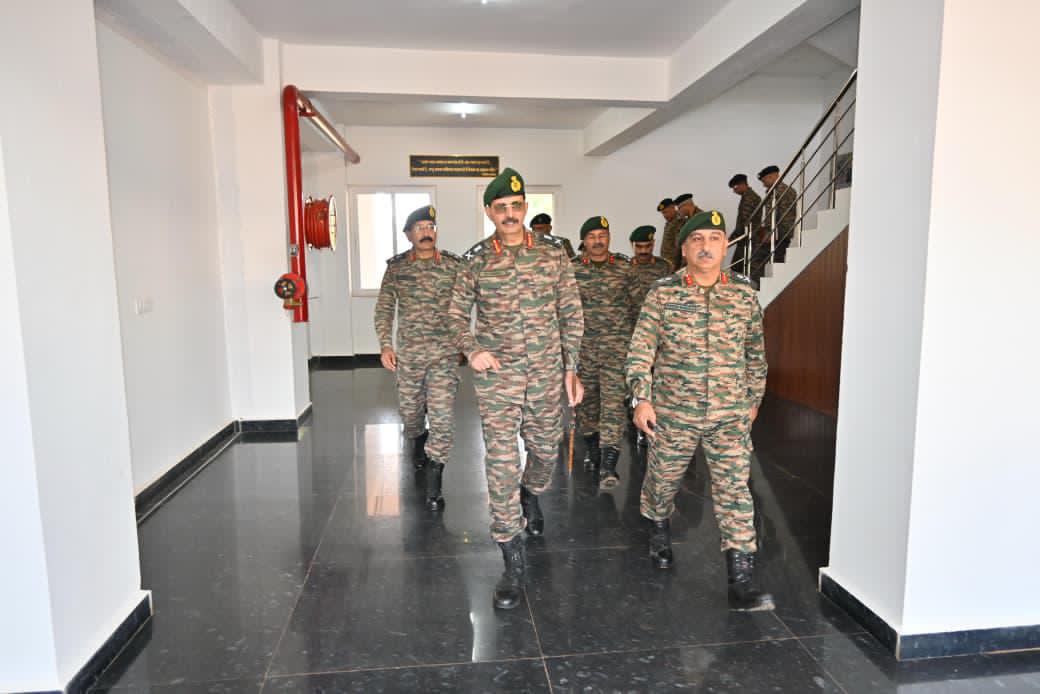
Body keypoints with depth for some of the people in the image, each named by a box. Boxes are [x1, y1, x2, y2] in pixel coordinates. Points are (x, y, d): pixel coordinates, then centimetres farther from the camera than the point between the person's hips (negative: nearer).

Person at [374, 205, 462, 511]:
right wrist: (385, 344, -5)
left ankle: (433, 485, 1)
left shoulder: (453, 265, -1)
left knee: (442, 414, -8)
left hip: (445, 353, -2)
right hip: (408, 352, 2)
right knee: (409, 407, 16)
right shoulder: (396, 266, 3)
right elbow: (384, 308, 5)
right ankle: (417, 442, 51)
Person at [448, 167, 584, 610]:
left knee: (546, 449, 18)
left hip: (547, 375, 2)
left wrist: (572, 368, 1)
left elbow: (571, 314, 5)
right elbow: (456, 313, 8)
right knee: (501, 463, -3)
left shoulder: (553, 255, 1)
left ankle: (531, 496, 53)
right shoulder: (475, 261, -2)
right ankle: (514, 561, 8)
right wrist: (470, 349, -11)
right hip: (496, 377, -2)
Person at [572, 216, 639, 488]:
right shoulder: (572, 269, 2)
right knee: (586, 398, 11)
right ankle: (592, 448, 33)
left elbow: (636, 303, 9)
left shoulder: (625, 267, 3)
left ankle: (608, 465, -11)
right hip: (582, 343, 2)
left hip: (617, 343, -1)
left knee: (614, 399, -10)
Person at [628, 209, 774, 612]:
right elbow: (641, 349, -5)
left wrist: (753, 399, 15)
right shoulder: (663, 293, -4)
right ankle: (659, 532, 46)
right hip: (673, 412, -1)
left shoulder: (745, 294, 3)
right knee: (663, 480, 15)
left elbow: (755, 353, 12)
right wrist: (642, 399, -12)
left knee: (735, 490, -3)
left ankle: (741, 581, 4)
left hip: (730, 415, 1)